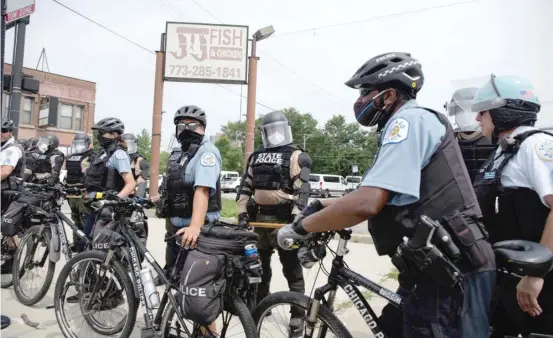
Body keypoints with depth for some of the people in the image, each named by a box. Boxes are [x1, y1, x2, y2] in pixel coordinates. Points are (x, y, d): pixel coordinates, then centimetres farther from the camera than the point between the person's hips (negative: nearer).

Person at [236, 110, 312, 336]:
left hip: (283, 219, -6)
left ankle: (298, 313, 11)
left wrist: (297, 218, -22)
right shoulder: (256, 157, 16)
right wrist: (242, 213, 5)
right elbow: (245, 186, 15)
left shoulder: (296, 156, -3)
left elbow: (302, 189, -13)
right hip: (259, 218, 6)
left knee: (292, 269, 1)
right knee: (259, 266, 17)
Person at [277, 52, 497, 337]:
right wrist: (320, 205, 13)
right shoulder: (412, 125, 19)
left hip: (451, 275, -10)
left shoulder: (409, 121, -14)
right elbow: (374, 196, 21)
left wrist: (301, 226, -14)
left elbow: (366, 204, -26)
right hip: (443, 270, 10)